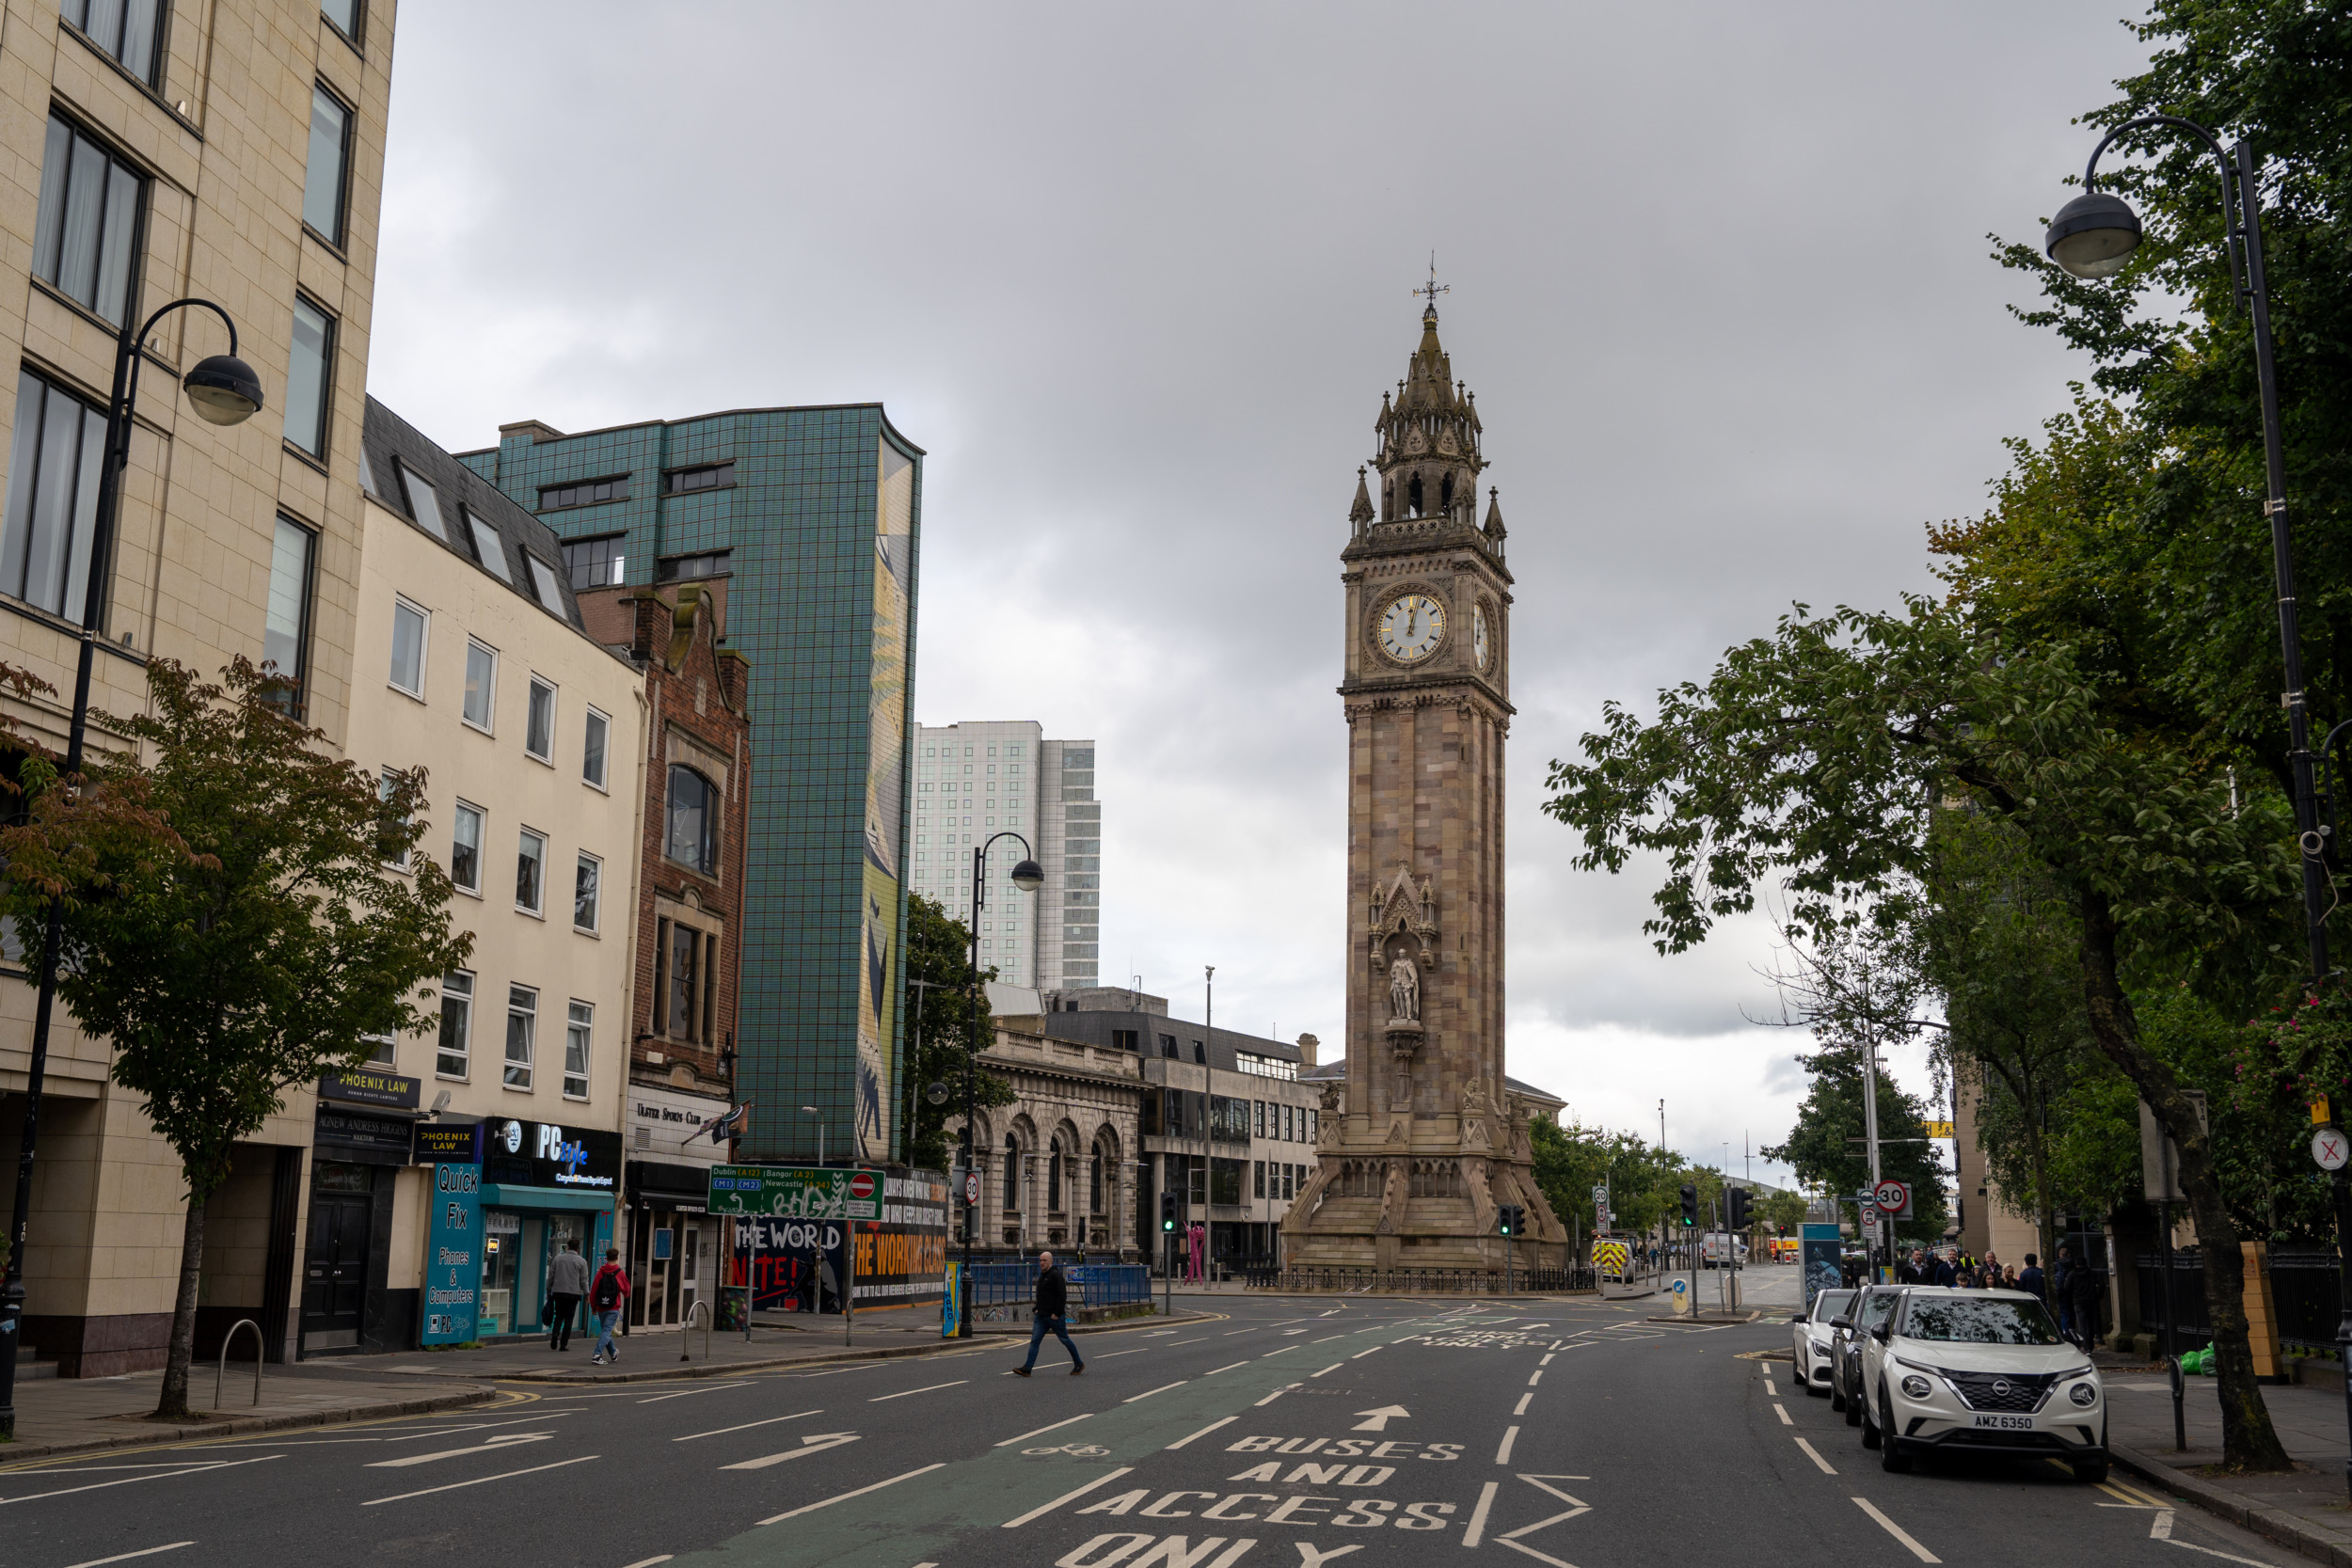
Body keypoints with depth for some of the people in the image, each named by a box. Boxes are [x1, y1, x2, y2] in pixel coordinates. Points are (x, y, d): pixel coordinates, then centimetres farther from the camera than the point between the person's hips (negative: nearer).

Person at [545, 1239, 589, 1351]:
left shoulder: (557, 1258, 5)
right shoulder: (581, 1261, -1)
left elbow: (551, 1276, 8)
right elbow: (584, 1280, -1)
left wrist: (548, 1290, 18)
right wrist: (587, 1294, 8)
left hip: (558, 1292, 2)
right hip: (573, 1294, -2)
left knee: (559, 1316, 14)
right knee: (568, 1319, 4)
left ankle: (555, 1334, -12)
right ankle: (563, 1344, 1)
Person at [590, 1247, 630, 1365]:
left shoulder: (600, 1272, -2)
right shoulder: (620, 1273, -6)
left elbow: (593, 1290, -1)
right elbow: (626, 1290, 4)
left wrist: (593, 1305, 10)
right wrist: (626, 1296, 27)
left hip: (601, 1308, 3)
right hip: (613, 1308, -3)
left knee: (606, 1330, 19)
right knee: (607, 1331, -6)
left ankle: (613, 1353, 35)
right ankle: (597, 1355, -21)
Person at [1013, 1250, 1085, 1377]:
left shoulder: (1056, 1275, -14)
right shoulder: (1042, 1275, 14)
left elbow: (1062, 1295, -19)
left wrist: (1057, 1313, -20)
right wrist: (1036, 1308, 13)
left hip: (1054, 1316, -8)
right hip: (1041, 1315, 8)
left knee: (1064, 1340, 5)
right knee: (1034, 1340, -3)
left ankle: (1079, 1364, 21)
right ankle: (1027, 1368, -8)